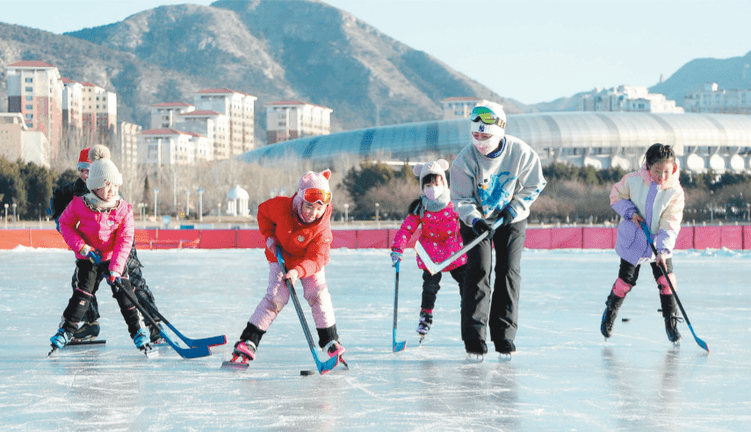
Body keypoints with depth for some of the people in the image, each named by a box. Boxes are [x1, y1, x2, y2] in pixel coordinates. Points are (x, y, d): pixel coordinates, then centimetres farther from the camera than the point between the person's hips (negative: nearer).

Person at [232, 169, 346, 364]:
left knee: (318, 294, -15)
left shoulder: (322, 227, -30)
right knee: (276, 297, -14)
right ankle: (248, 341, -15)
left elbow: (315, 259, -34)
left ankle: (330, 340, 2)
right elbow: (263, 211, -5)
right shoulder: (281, 206, -29)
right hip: (281, 257, 0)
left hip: (309, 262, 0)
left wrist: (298, 271, -51)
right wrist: (269, 236, -14)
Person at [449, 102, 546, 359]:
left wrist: (514, 210, -16)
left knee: (509, 272, -4)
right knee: (478, 271, -11)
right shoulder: (465, 160, -22)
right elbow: (461, 200, -15)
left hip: (511, 220, 1)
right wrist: (474, 220, -33)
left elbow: (533, 186, -5)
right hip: (476, 220, -1)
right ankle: (474, 338, -8)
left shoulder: (520, 152, -20)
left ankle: (504, 335, 3)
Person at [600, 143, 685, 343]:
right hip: (632, 240, -1)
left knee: (666, 280, -8)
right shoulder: (633, 180, -16)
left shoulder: (675, 192, -16)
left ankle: (671, 323, 6)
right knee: (626, 280, 3)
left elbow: (670, 224, -18)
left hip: (660, 243, 1)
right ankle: (610, 312, 30)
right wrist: (630, 212, -17)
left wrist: (663, 249, -28)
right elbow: (616, 196, 0)